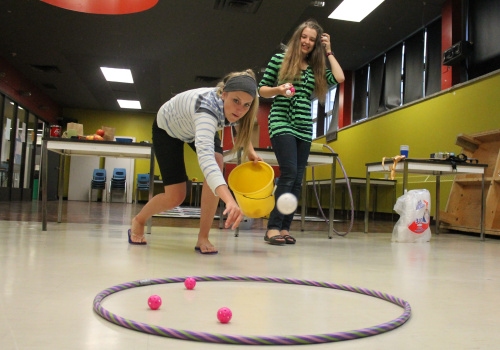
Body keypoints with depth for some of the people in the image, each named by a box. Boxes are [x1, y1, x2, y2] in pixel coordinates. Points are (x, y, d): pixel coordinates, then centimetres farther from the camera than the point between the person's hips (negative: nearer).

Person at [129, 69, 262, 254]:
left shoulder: (236, 108, -26)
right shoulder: (207, 106, -47)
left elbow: (241, 124, 3)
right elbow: (205, 156, -64)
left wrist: (250, 151, -11)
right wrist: (229, 201, -76)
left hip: (198, 126, 5)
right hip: (167, 128, -5)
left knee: (217, 162, -26)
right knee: (175, 197, -8)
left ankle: (203, 238, -16)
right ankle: (138, 221, 28)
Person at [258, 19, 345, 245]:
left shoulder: (316, 68, 17)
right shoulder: (279, 60, 7)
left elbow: (339, 78, 2)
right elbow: (262, 90, 6)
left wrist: (328, 52, 10)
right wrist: (278, 90, -14)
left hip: (304, 127, 5)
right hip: (281, 123, -5)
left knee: (297, 179, 1)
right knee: (289, 173, -19)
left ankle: (284, 228, 6)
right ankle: (273, 228, -16)